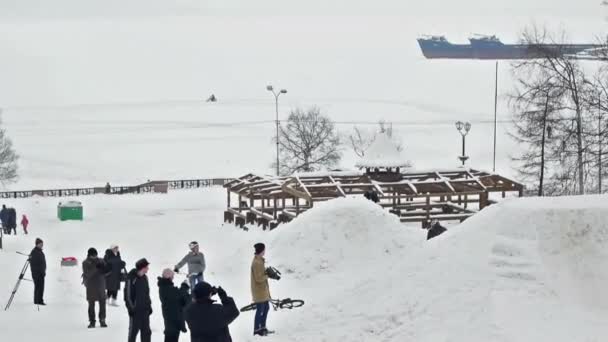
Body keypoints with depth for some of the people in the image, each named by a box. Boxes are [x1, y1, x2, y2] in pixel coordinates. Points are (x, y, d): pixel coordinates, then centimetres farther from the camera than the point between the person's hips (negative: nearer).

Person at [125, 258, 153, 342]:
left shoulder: (145, 278, 7)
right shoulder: (131, 278, -15)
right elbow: (127, 294, -13)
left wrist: (149, 305, 15)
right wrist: (130, 307, -15)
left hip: (145, 309, 7)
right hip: (135, 310, -7)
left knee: (146, 330, 10)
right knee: (133, 330, 4)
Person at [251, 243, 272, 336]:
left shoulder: (260, 260, 9)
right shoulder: (257, 263, -24)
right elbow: (259, 278, -24)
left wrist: (267, 272, 4)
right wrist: (268, 275, -14)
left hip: (263, 289, 10)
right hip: (259, 290, -10)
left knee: (266, 307, 17)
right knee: (260, 310, -1)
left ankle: (262, 327, 28)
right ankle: (256, 330, 8)